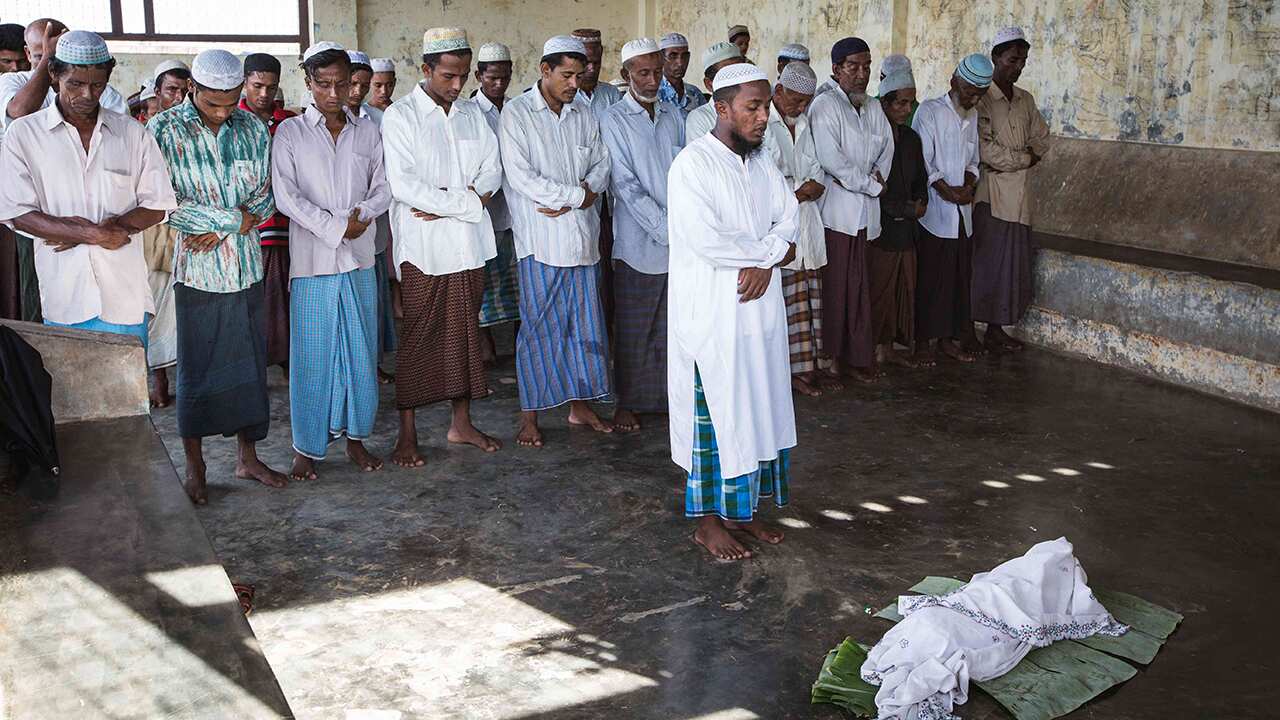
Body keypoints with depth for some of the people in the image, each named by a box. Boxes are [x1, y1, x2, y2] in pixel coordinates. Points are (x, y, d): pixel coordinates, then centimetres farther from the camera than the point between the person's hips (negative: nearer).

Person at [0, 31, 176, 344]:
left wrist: (112, 226, -12)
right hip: (64, 296, -1)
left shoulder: (132, 133, 6)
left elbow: (156, 206, 6)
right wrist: (94, 234, -15)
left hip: (125, 295, 1)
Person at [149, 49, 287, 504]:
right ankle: (194, 469, 19)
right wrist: (233, 218, -13)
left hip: (247, 269, 4)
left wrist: (220, 229, -11)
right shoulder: (164, 131, -8)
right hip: (196, 273, -4)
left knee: (249, 364, 11)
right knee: (196, 372, 5)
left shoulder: (253, 130, 4)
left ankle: (247, 457, 26)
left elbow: (265, 196, 4)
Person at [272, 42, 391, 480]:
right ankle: (307, 447, 10)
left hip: (360, 261, 3)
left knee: (360, 349, 8)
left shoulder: (367, 132, 10)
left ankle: (356, 436, 21)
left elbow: (384, 188, 8)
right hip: (312, 261, -3)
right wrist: (336, 227, -14)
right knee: (312, 354, 0)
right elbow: (286, 196, -8)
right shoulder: (290, 133, 0)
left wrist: (362, 215, -12)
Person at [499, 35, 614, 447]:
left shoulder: (584, 116, 12)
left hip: (582, 236, 5)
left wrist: (571, 199, -8)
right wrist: (577, 195, -10)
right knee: (539, 326, 0)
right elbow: (520, 176, -13)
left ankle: (580, 404, 22)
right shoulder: (517, 113, -4)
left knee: (584, 323, 10)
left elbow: (601, 165, 11)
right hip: (540, 239, -5)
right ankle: (530, 416, 10)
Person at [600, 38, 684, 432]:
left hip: (680, 240, 4)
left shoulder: (674, 116, 11)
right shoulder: (614, 120, -4)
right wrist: (665, 227, -16)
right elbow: (625, 184, -11)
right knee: (633, 329, 4)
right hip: (638, 241, -4)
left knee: (670, 325, 9)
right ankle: (628, 402, 15)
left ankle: (669, 393, 20)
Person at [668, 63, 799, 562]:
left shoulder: (761, 164, 11)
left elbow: (789, 219, 7)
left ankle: (743, 507, 27)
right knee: (713, 414, 0)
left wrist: (764, 263, -13)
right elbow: (706, 239, -23)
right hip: (712, 313, -7)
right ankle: (707, 521, 13)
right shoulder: (693, 165, -13)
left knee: (758, 409, 13)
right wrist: (772, 249, -11)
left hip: (760, 310, 7)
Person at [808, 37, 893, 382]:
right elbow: (830, 158, -16)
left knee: (858, 284, 7)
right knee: (836, 283, -4)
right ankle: (833, 355, 3)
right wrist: (871, 184, -7)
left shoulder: (873, 107, 17)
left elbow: (887, 146, 22)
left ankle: (856, 356, 12)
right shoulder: (825, 105, -7)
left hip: (865, 209, 7)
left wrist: (877, 175, 1)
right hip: (837, 209, -7)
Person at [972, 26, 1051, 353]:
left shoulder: (1025, 100, 14)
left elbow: (1042, 139, 17)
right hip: (990, 194, -7)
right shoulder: (981, 99, -10)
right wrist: (1025, 158, -6)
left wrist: (1009, 159, -2)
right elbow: (986, 150, -18)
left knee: (1013, 263, 8)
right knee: (988, 262, -5)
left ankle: (996, 329, 17)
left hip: (1018, 193, 7)